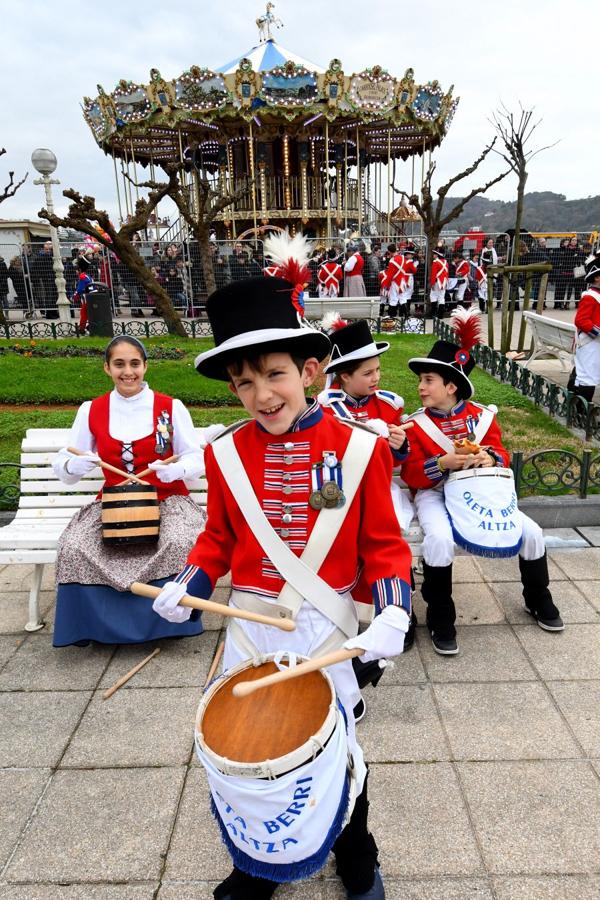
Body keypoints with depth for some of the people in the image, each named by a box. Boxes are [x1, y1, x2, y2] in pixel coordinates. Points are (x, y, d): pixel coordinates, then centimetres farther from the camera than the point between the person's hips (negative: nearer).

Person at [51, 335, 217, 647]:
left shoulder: (171, 407, -2)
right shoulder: (91, 410, 4)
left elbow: (195, 459, -1)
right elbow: (63, 466, 5)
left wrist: (177, 469, -24)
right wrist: (74, 466, -20)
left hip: (166, 499, -2)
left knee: (180, 543, -33)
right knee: (73, 548, -25)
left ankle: (168, 619, -4)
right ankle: (93, 623, 2)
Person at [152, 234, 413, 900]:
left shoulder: (359, 449, -12)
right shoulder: (225, 454, -6)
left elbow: (383, 545, -6)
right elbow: (219, 537, 7)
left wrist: (392, 614, -19)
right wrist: (188, 584, -10)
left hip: (327, 627, -2)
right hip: (248, 625, 2)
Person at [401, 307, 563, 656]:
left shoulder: (482, 416, 0)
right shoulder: (416, 424, -7)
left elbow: (500, 451, 6)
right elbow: (411, 474, -10)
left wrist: (491, 458, -18)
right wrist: (443, 462, -27)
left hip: (479, 489, 3)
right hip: (434, 492, -3)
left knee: (531, 532, -5)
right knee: (440, 539, -34)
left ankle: (538, 598, 25)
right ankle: (440, 618, -11)